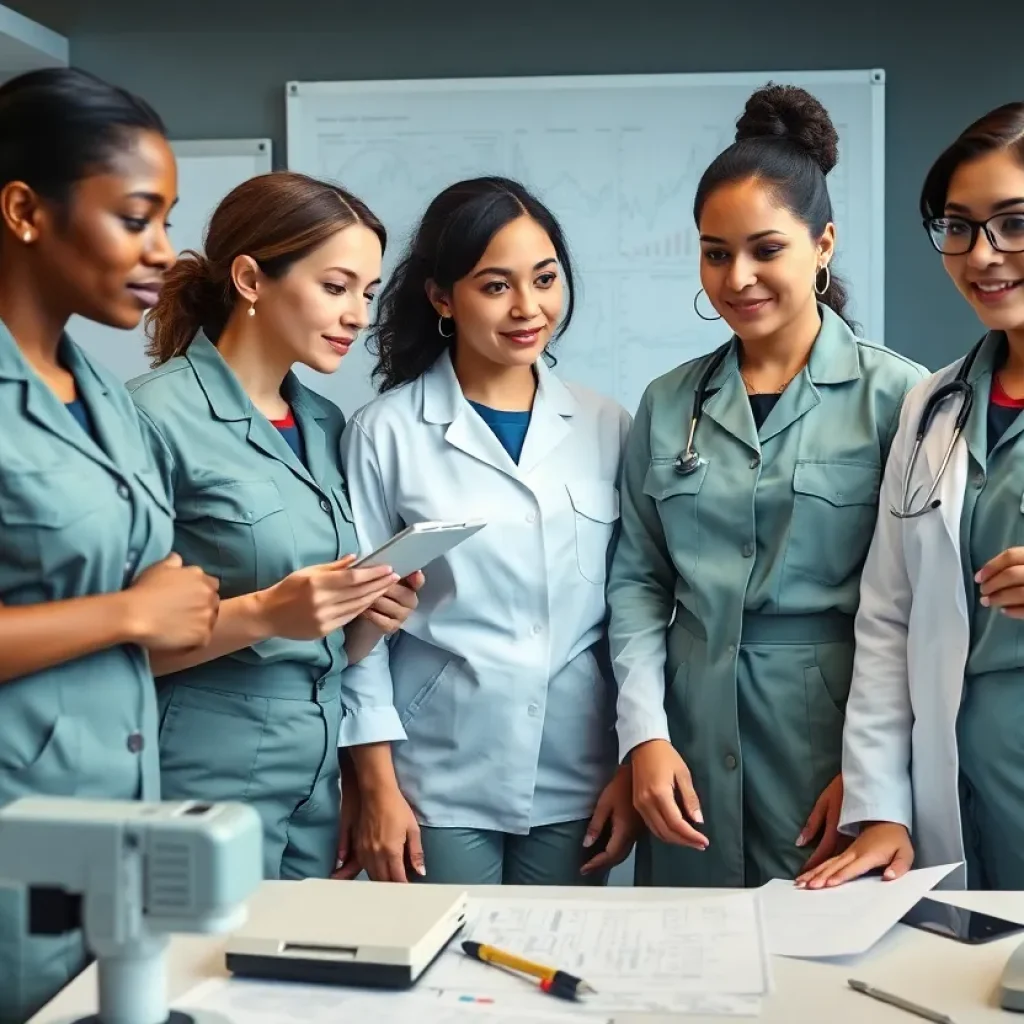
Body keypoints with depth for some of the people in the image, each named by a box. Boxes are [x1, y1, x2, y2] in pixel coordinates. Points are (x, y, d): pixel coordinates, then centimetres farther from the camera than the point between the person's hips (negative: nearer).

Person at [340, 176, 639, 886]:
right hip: (437, 787, -2)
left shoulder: (606, 429, 4)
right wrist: (378, 786, -5)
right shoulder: (387, 433, -4)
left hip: (575, 784, 3)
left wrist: (633, 769, 4)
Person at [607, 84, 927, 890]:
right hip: (692, 743, 4)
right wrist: (644, 733, -3)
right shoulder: (668, 405, 7)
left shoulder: (897, 396, -5)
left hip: (832, 735, -3)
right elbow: (638, 581, 8)